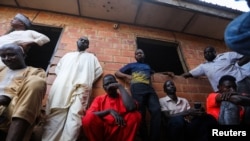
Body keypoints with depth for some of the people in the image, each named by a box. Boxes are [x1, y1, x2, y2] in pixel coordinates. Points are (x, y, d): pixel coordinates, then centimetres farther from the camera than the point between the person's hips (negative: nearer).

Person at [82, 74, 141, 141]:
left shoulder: (123, 97, 7)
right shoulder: (99, 99, 12)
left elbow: (132, 108, -18)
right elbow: (89, 115, -7)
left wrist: (120, 87, -11)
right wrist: (109, 111, -18)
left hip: (120, 134, 0)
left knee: (135, 115, -24)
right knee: (89, 117, -26)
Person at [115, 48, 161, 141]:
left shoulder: (147, 66, 37)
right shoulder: (131, 65, 25)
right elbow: (117, 73, 22)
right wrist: (127, 76, 4)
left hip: (149, 88, 3)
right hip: (137, 88, -3)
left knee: (156, 111, -18)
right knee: (141, 113, -11)